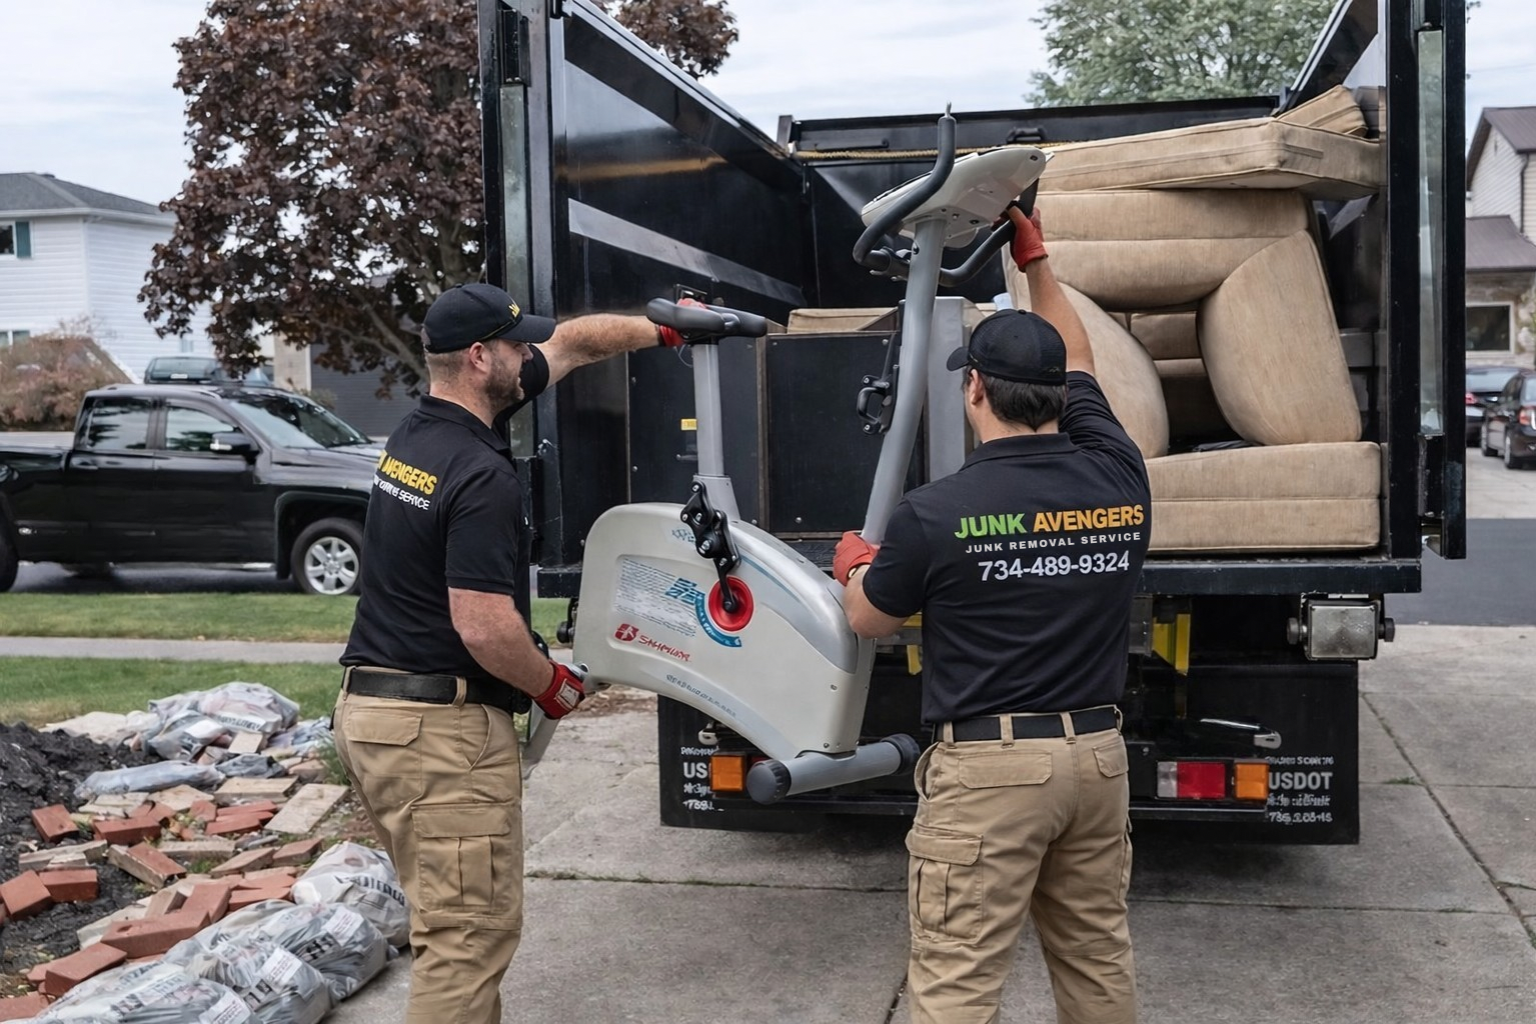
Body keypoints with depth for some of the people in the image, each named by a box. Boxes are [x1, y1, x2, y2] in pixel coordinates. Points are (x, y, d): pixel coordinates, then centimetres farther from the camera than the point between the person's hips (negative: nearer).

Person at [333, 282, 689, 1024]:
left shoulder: (416, 433, 8)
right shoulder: (481, 477, -19)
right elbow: (485, 629, -24)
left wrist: (661, 329, 23)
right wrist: (552, 684, -6)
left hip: (369, 710, 10)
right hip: (444, 729, -9)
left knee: (453, 920, 21)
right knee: (471, 933, 0)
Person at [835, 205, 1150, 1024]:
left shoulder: (935, 512, -14)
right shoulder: (1119, 480, -1)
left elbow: (867, 621, 4)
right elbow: (1077, 368, 19)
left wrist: (854, 565, 26)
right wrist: (1035, 259, 28)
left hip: (988, 764, -5)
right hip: (1096, 754, 6)